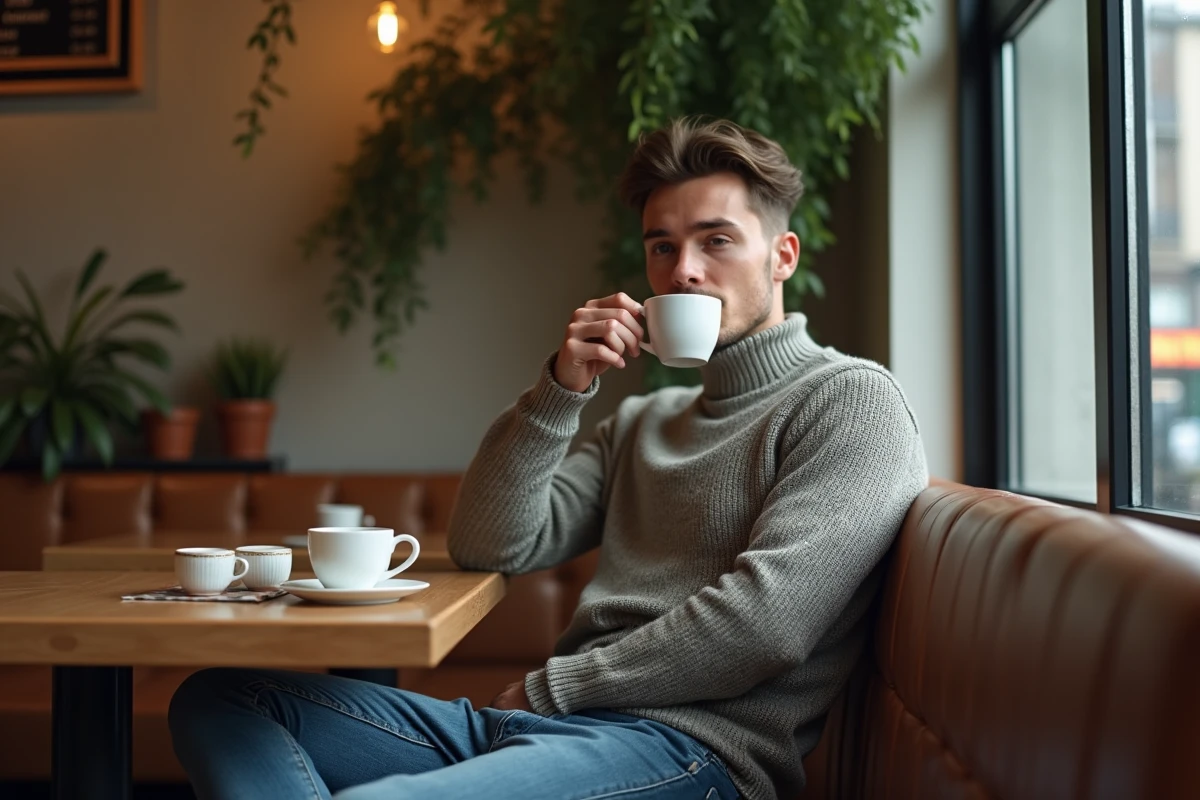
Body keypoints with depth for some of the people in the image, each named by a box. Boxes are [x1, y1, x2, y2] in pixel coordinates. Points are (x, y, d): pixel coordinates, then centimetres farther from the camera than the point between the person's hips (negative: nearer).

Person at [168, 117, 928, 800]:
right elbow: (489, 545, 15)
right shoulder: (643, 421, 25)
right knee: (221, 698, -4)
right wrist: (562, 388, 3)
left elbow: (767, 621, -14)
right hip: (551, 722, 9)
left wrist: (551, 687, -5)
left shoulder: (851, 399, 1)